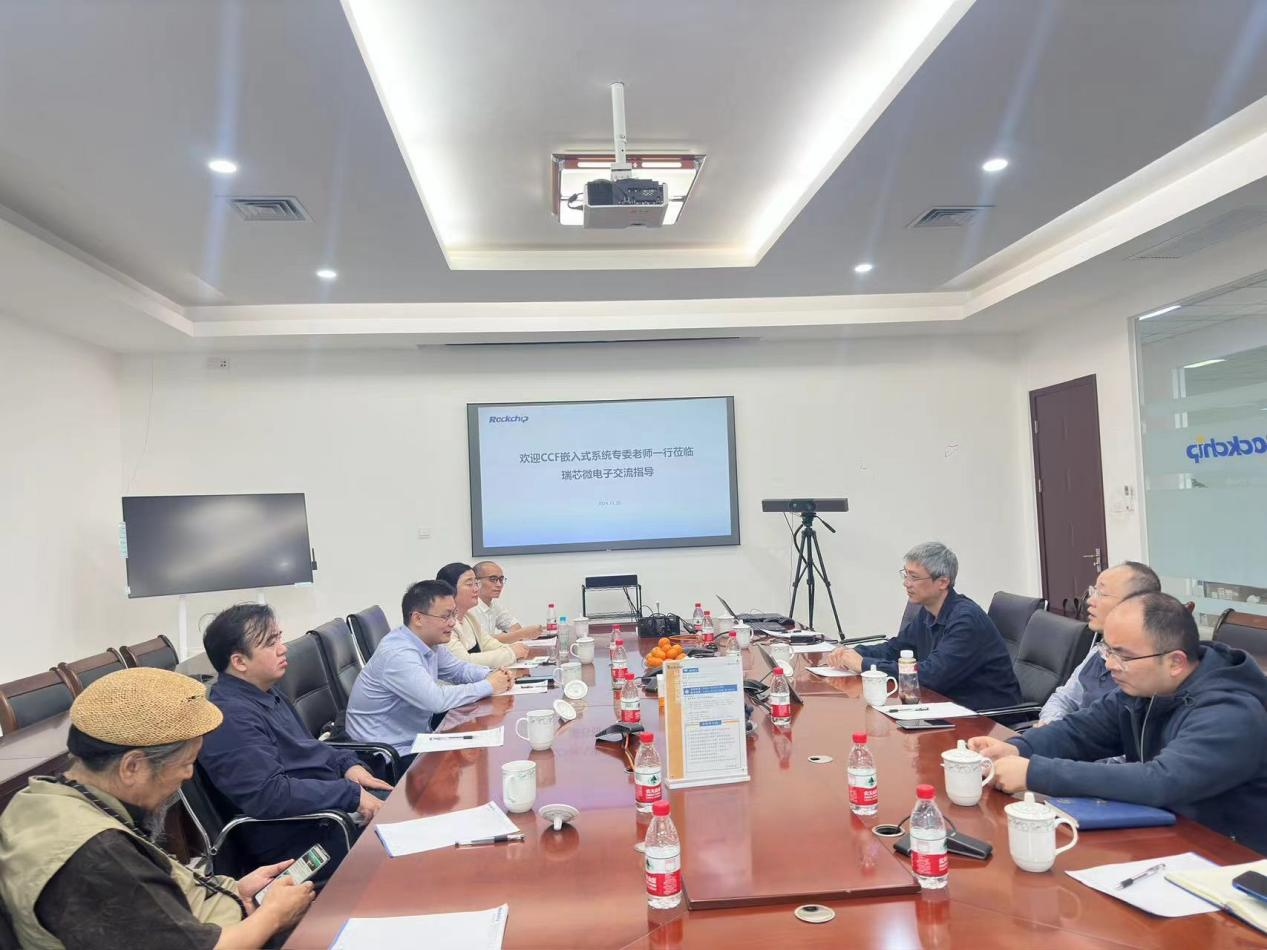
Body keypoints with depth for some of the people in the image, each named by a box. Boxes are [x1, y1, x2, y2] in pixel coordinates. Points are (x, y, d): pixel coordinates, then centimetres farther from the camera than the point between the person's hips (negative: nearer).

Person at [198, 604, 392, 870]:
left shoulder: (267, 694, 11)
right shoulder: (231, 716, -21)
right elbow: (269, 795, -28)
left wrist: (348, 764, 2)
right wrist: (351, 794, -25)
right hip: (301, 837, -10)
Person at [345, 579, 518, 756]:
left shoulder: (428, 642, 1)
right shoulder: (398, 654, -27)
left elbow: (458, 668, 15)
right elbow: (437, 700, -33)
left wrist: (492, 675, -5)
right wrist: (489, 686, -22)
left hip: (416, 736, 9)